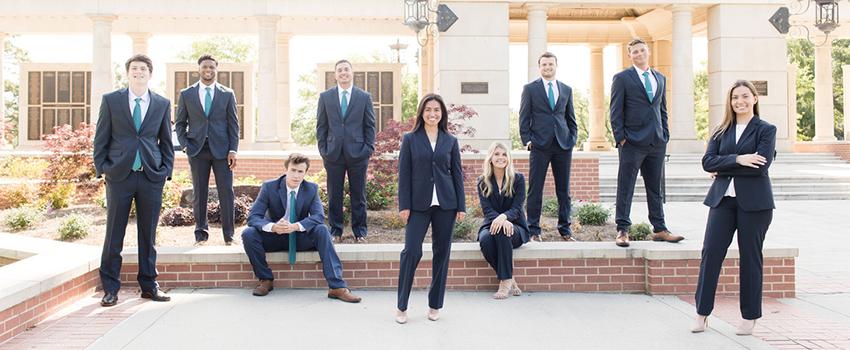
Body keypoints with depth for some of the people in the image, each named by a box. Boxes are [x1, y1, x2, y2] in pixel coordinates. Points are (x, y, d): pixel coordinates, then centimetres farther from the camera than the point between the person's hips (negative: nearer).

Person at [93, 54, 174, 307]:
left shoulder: (162, 104, 9)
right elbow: (101, 138, 6)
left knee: (148, 234, 8)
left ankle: (148, 285, 18)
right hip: (119, 175, -1)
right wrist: (101, 168, -1)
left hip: (152, 177, 1)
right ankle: (110, 288, 13)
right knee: (114, 234, 3)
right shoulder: (111, 100, 5)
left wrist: (167, 170, 3)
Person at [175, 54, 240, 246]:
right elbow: (180, 123, 12)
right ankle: (201, 233, 15)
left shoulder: (227, 94, 7)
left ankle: (229, 235, 5)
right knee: (199, 193, 4)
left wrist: (233, 150, -3)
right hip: (197, 150, 1)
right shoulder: (186, 94, 8)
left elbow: (233, 124, 5)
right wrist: (185, 145, -2)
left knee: (226, 192, -3)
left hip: (221, 149, 0)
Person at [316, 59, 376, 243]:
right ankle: (335, 231, 17)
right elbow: (321, 125, 8)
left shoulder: (364, 97, 6)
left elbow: (370, 126, 6)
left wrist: (369, 149, -2)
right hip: (333, 154, 1)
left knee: (358, 195, 6)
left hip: (358, 153, -1)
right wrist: (323, 149, 0)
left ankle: (360, 232, 16)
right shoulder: (325, 97, 7)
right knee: (334, 195, 6)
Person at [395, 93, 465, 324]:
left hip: (445, 203, 2)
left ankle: (435, 305, 18)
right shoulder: (410, 139, 4)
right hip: (419, 203, -2)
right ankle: (402, 306, 5)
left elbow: (457, 174, 8)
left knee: (442, 253, 6)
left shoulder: (450, 141, 8)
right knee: (411, 251, -8)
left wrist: (461, 206, 3)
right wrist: (404, 205, -6)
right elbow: (404, 174, 1)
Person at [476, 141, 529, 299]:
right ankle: (510, 280, -20)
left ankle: (506, 280, -29)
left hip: (516, 227, -1)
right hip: (491, 224, 2)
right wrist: (499, 220, -30)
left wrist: (503, 217, -33)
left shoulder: (518, 178, 1)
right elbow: (487, 209, -6)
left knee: (502, 231, -37)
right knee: (485, 239, -34)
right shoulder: (483, 181, 5)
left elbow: (516, 208, -9)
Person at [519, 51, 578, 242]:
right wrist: (527, 140, -5)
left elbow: (571, 118, 17)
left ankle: (565, 229, 15)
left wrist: (573, 138, 5)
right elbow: (524, 117, 3)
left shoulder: (566, 89, 15)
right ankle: (533, 230, 5)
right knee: (535, 189, -2)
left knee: (564, 189, 6)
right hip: (539, 145, -3)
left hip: (563, 144, 3)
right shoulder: (530, 88, 5)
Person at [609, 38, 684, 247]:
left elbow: (663, 110, 19)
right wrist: (620, 137, -11)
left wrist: (665, 135, 10)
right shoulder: (622, 78, 0)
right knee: (625, 188, -3)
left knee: (655, 188, 11)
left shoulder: (660, 79, 16)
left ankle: (659, 230, 18)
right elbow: (616, 111, -4)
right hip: (632, 142, -5)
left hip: (657, 142, 5)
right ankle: (622, 230, 2)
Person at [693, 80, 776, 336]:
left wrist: (723, 168, -9)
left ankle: (750, 316, 19)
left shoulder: (766, 130, 1)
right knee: (711, 252, -4)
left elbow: (761, 166, -14)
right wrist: (737, 160, -15)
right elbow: (707, 162, -2)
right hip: (722, 199, 3)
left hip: (753, 202, -3)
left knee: (750, 257, 5)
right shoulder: (721, 131, 12)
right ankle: (702, 314, 3)